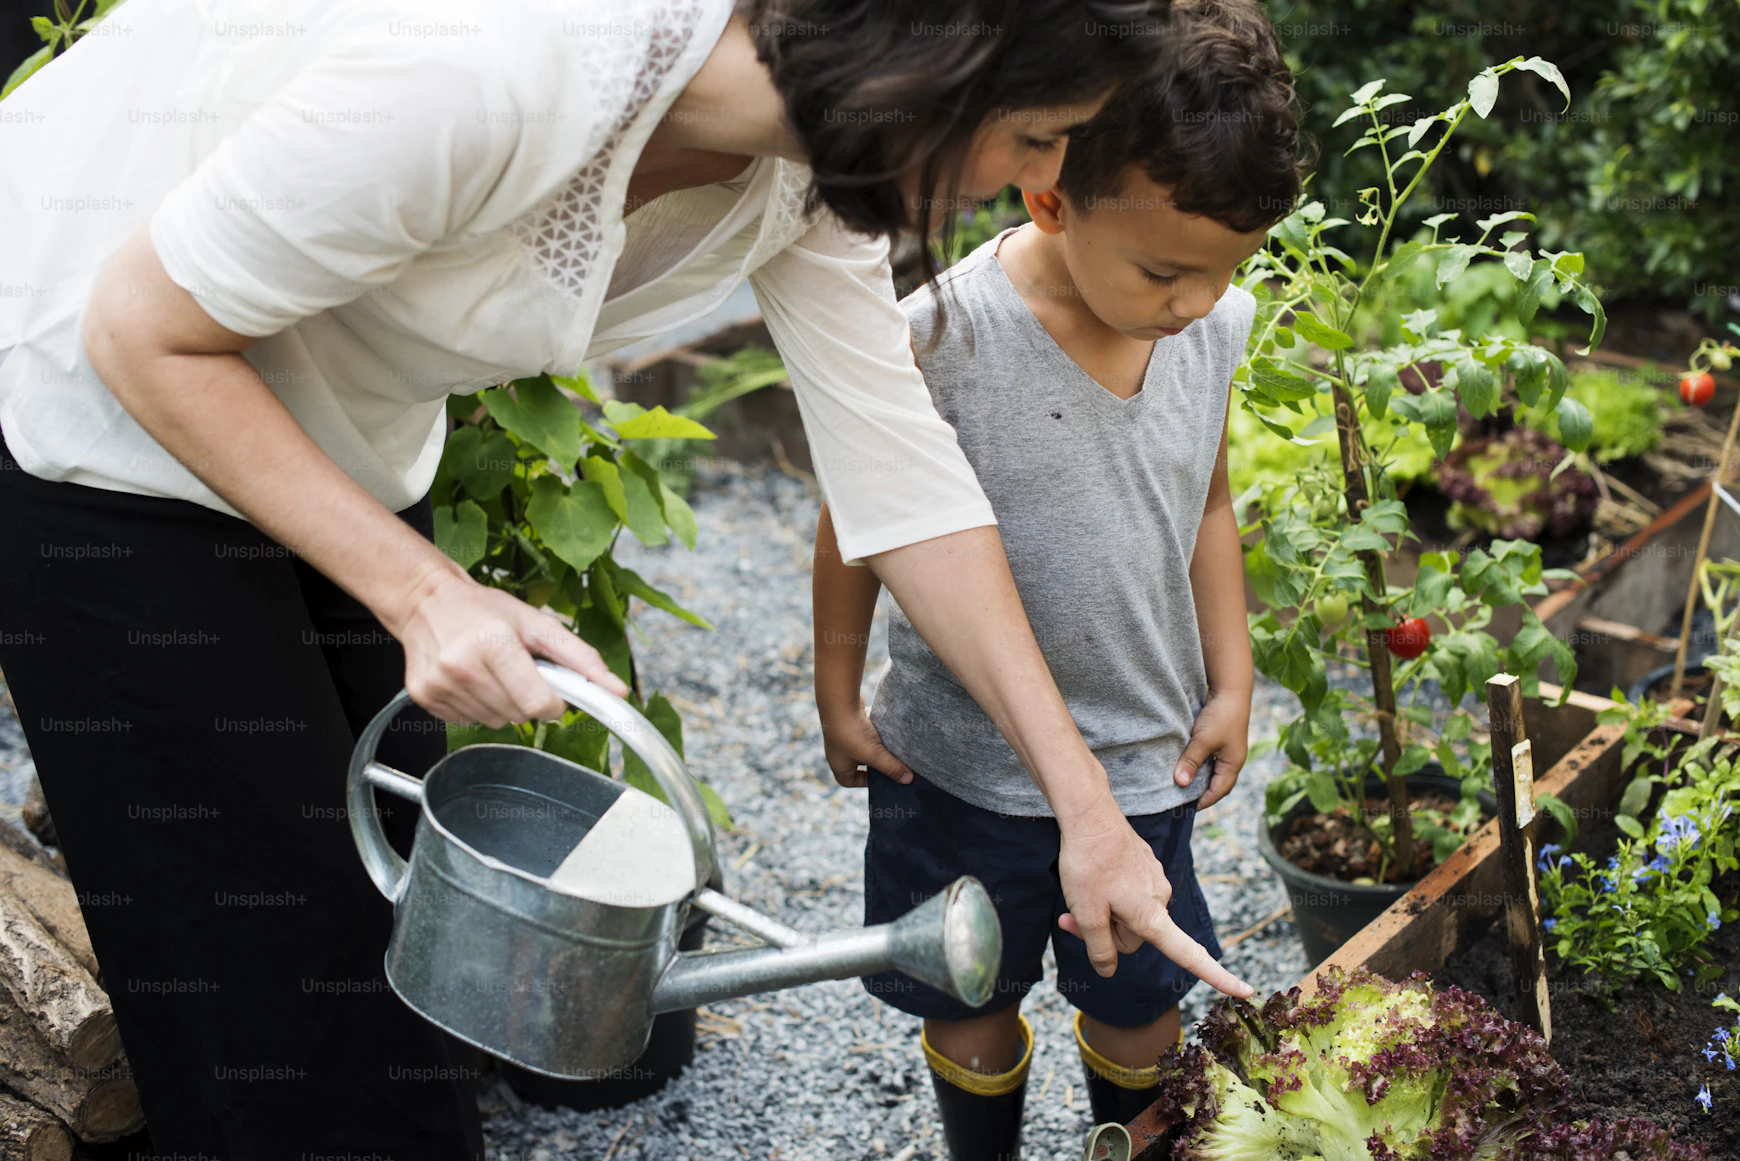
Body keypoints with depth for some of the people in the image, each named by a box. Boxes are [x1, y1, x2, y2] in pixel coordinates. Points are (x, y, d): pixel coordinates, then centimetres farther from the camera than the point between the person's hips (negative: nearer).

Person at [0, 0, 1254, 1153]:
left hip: (344, 429, 7)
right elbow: (145, 331, -25)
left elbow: (902, 477, -5)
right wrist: (421, 592, -28)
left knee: (397, 934, 13)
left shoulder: (807, 166, -14)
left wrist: (1086, 801, -2)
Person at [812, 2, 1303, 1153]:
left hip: (1146, 757, 3)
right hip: (961, 758, -3)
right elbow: (857, 520, -10)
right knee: (969, 1004, 17)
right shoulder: (943, 336, -25)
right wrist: (839, 693, -2)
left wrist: (1231, 681, 8)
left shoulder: (1217, 326, -9)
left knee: (1142, 1005, 19)